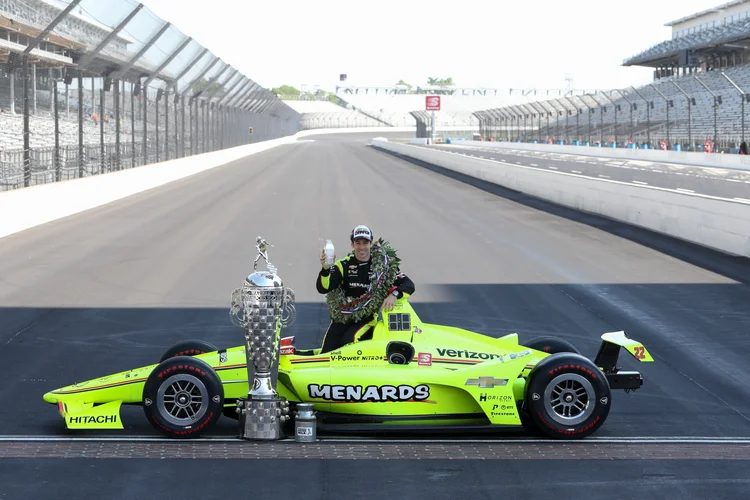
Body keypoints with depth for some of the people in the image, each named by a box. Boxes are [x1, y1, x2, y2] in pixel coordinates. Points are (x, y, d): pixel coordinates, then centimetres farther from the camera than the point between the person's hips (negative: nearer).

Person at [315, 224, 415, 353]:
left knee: (349, 339, -33)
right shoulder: (343, 265, 3)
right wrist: (325, 269, -28)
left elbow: (409, 285, -6)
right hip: (342, 318, 2)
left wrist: (393, 294, -27)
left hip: (368, 318, -2)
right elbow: (323, 288, -8)